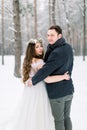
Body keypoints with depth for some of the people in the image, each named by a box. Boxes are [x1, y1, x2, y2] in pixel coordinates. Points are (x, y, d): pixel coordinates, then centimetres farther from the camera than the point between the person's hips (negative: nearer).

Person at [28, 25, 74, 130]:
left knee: (59, 120, 7)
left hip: (57, 92, -8)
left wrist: (33, 80, -9)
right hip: (69, 90, 8)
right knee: (66, 117, 20)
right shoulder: (68, 47, 3)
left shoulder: (56, 52, -25)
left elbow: (46, 70, -20)